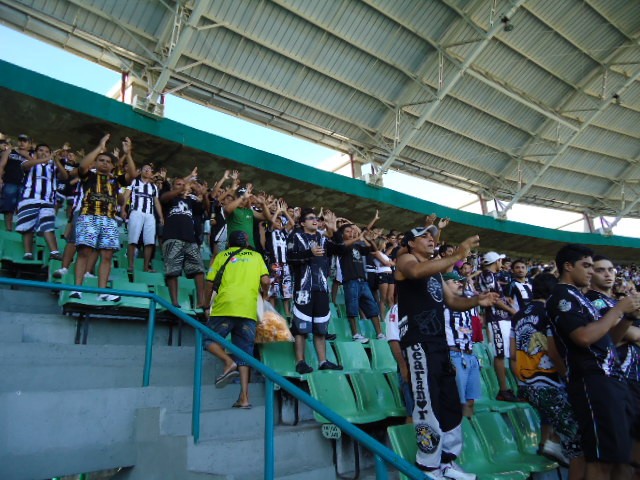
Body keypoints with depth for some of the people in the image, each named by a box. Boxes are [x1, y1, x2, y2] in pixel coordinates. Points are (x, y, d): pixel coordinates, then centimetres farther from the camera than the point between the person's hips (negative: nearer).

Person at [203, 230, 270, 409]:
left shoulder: (221, 256, 16)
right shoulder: (256, 256, 19)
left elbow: (210, 283, 10)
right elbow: (265, 281, 6)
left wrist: (207, 303, 25)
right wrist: (264, 295, 26)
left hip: (225, 306, -2)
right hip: (249, 310, 2)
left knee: (209, 339, 12)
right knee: (244, 353, 6)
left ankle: (229, 362, -14)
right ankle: (244, 397, 0)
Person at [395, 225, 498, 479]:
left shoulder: (436, 270, 25)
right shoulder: (405, 260, -1)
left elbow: (452, 301, 22)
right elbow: (417, 272, -26)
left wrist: (476, 300, 2)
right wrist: (456, 256, -31)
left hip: (440, 342, 9)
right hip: (418, 342, -9)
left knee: (451, 405, 12)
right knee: (428, 405, -8)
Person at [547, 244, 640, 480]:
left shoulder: (577, 296, 21)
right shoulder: (561, 296, -9)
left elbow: (607, 339, 23)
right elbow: (584, 337, -22)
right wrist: (617, 308, -12)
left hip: (611, 379, 10)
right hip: (593, 381, -10)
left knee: (617, 455, 13)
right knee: (602, 458, -9)